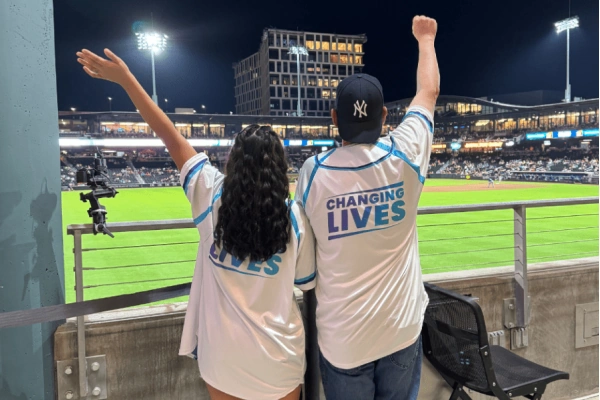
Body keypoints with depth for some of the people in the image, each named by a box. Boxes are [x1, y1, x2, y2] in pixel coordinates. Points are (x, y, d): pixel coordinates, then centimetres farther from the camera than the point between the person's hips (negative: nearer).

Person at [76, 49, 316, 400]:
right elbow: (306, 282, -2)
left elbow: (171, 136, -5)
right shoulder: (294, 216, -13)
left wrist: (125, 79, 4)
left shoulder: (213, 196, -11)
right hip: (279, 357, -1)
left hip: (223, 353, 1)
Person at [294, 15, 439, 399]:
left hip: (341, 336, -1)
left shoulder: (312, 172, -9)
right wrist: (425, 38, 25)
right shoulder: (404, 157, -9)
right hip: (401, 328, 1)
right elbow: (429, 91, 9)